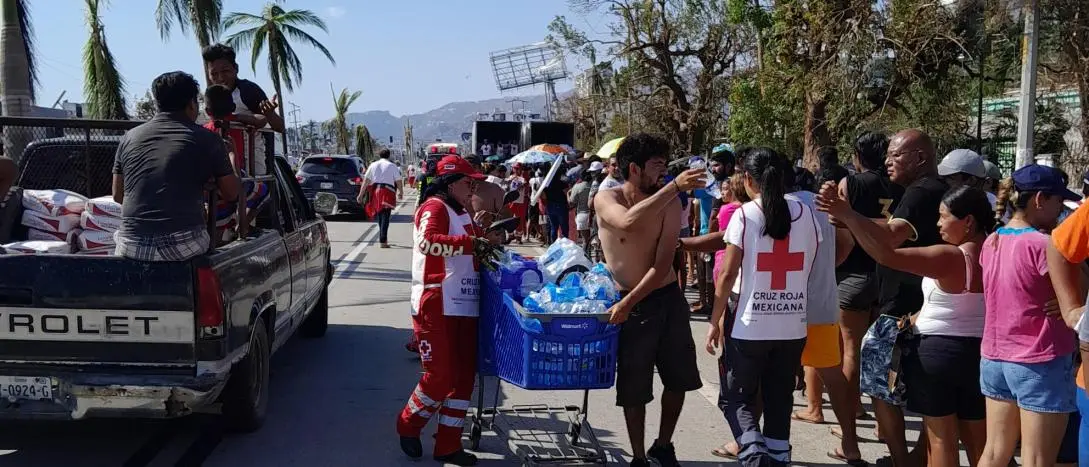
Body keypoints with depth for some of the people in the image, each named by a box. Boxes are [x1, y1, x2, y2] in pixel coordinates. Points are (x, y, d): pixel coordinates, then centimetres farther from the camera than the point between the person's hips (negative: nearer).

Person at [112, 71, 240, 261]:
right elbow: (231, 194, 8)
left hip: (132, 248, 3)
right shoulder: (207, 139, 0)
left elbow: (118, 195, 17)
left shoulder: (130, 137, 9)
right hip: (185, 248, -3)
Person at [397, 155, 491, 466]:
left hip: (465, 307, 9)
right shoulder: (435, 207, -8)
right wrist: (471, 242, -27)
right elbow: (427, 242, -26)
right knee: (441, 375, -8)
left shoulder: (462, 213, 21)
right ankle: (409, 424, 18)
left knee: (464, 376, 6)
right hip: (436, 306, -9)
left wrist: (485, 239, 13)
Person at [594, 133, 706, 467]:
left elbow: (663, 265, -12)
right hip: (629, 304, -3)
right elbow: (629, 222, -37)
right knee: (634, 388, 5)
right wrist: (674, 186, -37)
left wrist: (627, 303, -21)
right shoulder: (606, 199, -12)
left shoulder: (670, 204, -6)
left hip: (668, 298, 3)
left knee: (678, 379, 11)